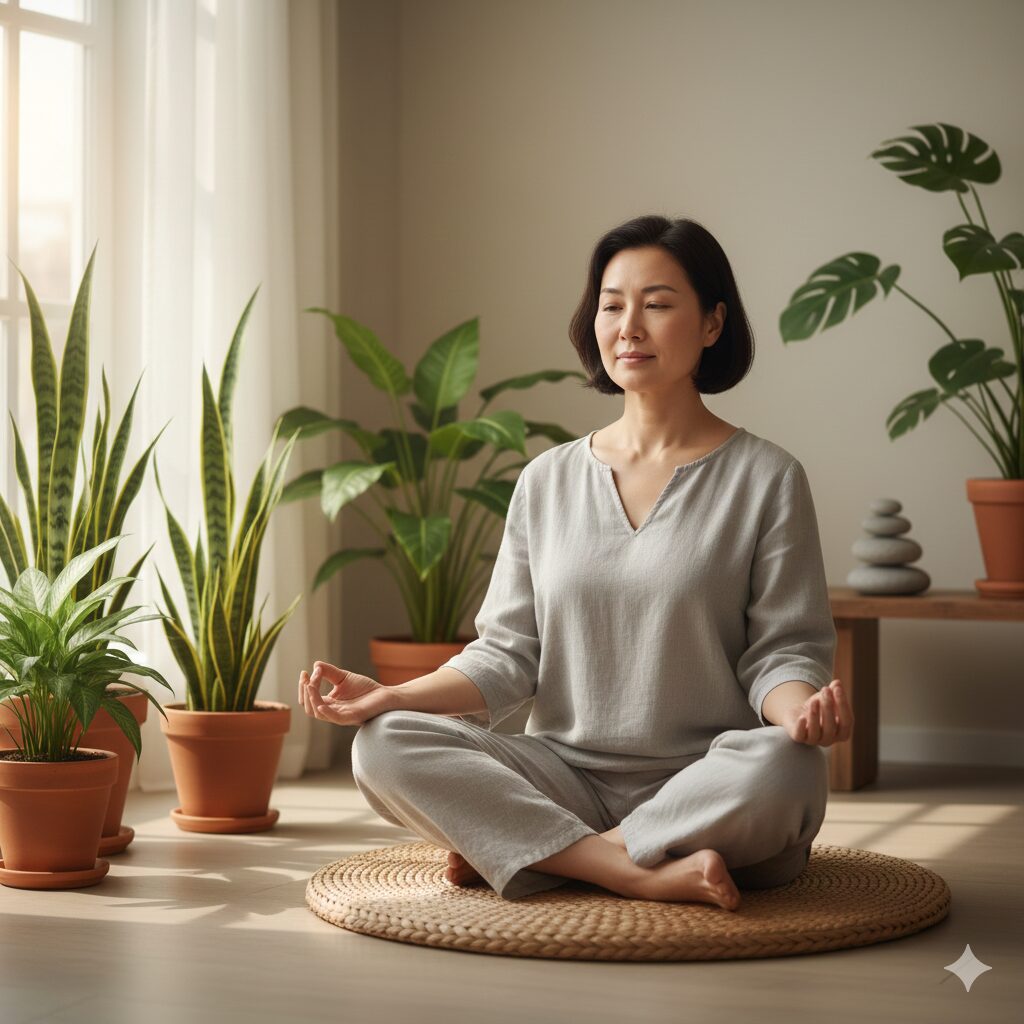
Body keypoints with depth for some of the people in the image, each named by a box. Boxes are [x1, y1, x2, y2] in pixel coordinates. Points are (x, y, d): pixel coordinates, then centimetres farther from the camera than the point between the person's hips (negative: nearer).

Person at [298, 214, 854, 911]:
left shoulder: (765, 479, 2)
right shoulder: (548, 481, 11)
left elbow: (782, 649, -1)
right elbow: (509, 654, 8)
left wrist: (801, 708, -25)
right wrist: (391, 696, -8)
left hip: (706, 790, -2)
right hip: (566, 782, 3)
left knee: (785, 769, -37)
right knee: (384, 746, -20)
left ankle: (505, 852, -21)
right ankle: (642, 873, -24)